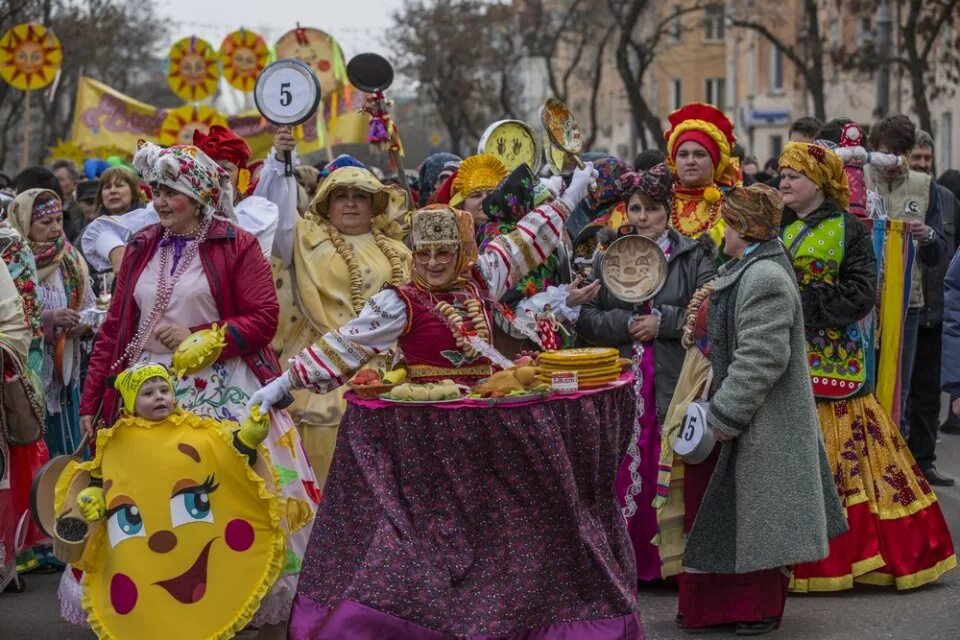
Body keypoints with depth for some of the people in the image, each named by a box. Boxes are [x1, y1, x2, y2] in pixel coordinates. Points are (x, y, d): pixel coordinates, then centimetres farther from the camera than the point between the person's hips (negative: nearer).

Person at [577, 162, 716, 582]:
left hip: (674, 386, -2)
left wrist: (662, 321, -11)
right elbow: (586, 320, 4)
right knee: (622, 476, 1)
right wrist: (627, 324, -10)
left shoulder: (692, 257, 6)